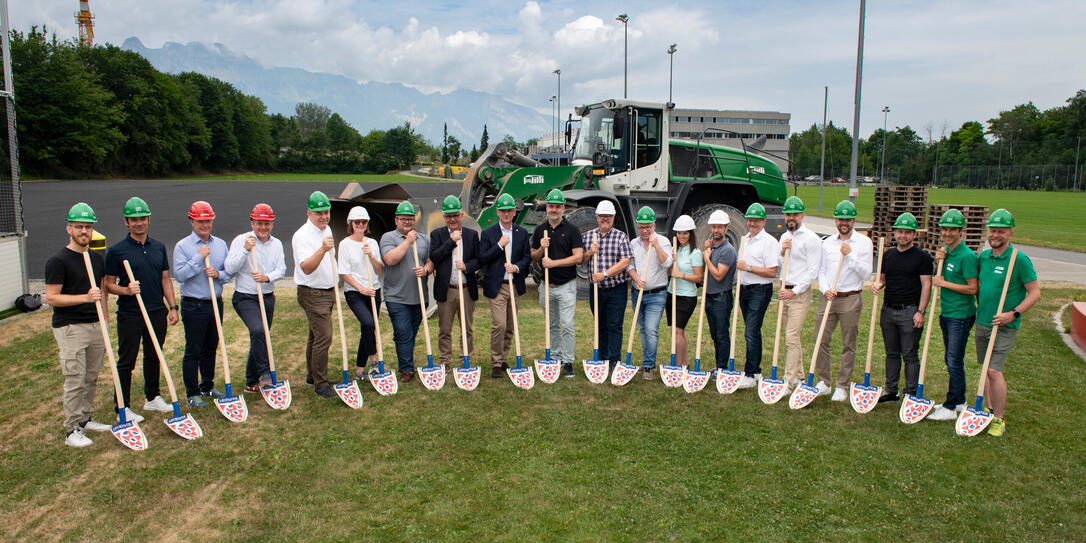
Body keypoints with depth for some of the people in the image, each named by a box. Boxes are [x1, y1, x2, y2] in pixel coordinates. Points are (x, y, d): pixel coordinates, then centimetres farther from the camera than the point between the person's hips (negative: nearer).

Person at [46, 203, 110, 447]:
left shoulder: (97, 258, 12)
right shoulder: (58, 261, -9)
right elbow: (51, 298, -12)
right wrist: (85, 297, -23)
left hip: (95, 326, 6)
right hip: (70, 328, -6)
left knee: (91, 378, 13)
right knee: (75, 380, -5)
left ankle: (86, 419, 26)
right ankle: (72, 430, 4)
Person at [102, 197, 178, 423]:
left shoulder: (159, 247, 9)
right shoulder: (116, 251, -5)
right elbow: (108, 284, -3)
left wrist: (172, 307, 6)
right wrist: (126, 290, -22)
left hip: (157, 313, 5)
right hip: (129, 316, -4)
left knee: (153, 357, 16)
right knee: (126, 362, 3)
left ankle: (152, 398, 30)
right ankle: (123, 408, 12)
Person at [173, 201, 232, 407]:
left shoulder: (221, 244, 9)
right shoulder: (182, 246, -6)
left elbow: (230, 272, 9)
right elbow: (179, 275, -16)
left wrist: (218, 274, -11)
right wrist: (199, 257, -18)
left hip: (216, 303, 5)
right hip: (194, 306, -5)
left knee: (211, 348, 15)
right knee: (193, 351, 1)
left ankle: (208, 386, 28)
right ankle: (192, 393, 11)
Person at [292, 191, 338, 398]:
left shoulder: (327, 230, 11)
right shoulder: (302, 235, -17)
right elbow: (306, 268, -30)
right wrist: (322, 249, -44)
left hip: (327, 292, 9)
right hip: (312, 294, -9)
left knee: (316, 335, 16)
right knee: (323, 337, -12)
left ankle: (312, 376, 26)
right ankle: (320, 383, -4)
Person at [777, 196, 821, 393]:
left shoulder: (811, 238, -10)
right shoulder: (784, 237, 14)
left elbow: (813, 271, -13)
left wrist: (794, 291, -16)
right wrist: (782, 252, -4)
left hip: (800, 292, -7)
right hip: (785, 291, 7)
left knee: (792, 338, -12)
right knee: (793, 336, 14)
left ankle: (788, 382, -9)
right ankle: (798, 374, 25)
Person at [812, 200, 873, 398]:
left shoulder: (863, 242, 0)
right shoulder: (827, 243, 10)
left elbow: (866, 273, -8)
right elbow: (821, 271, 11)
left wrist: (849, 255, -15)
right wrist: (825, 289, -5)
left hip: (851, 299, -3)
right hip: (828, 297, 3)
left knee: (848, 345, 3)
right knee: (821, 340, 3)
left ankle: (842, 386, 12)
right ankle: (823, 383, 15)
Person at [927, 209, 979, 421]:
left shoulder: (967, 256, -16)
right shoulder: (945, 251, 9)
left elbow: (972, 288, -18)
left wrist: (944, 283, -13)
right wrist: (939, 260, 1)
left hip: (961, 315, -9)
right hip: (946, 312, 9)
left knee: (954, 361, -3)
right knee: (950, 360, 16)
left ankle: (951, 408, 4)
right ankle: (960, 401, 29)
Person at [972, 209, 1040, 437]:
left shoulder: (1019, 259, -12)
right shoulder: (983, 257, 7)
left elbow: (1035, 293, -10)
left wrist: (1013, 314, -18)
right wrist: (980, 306, 12)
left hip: (1004, 326, -6)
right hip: (982, 322, 6)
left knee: (994, 370, -11)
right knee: (986, 368, 13)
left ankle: (999, 420, 1)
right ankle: (989, 410, 26)